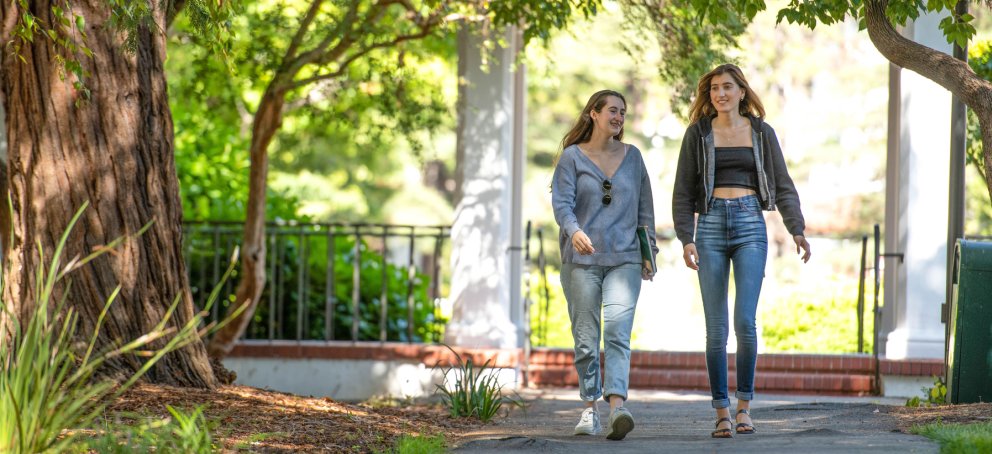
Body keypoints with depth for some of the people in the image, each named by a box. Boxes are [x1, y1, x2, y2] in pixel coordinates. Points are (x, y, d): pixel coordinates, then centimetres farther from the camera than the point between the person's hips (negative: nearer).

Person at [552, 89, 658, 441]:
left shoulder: (632, 156, 14)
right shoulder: (572, 156, 5)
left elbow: (644, 207, 19)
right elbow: (561, 202, -6)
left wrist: (650, 251, 14)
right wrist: (574, 231, -25)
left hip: (624, 258, 1)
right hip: (581, 259, -1)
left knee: (617, 331, -16)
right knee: (586, 338, 1)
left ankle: (617, 408, -28)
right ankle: (590, 408, 12)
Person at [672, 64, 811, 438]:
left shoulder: (761, 133, 9)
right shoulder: (698, 133, 7)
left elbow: (783, 186, 7)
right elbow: (683, 192, 6)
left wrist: (797, 229, -6)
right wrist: (686, 239, -6)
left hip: (750, 226, 0)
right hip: (711, 226, 0)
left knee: (745, 321, -13)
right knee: (716, 328, -1)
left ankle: (744, 406, 0)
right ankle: (722, 413, 5)